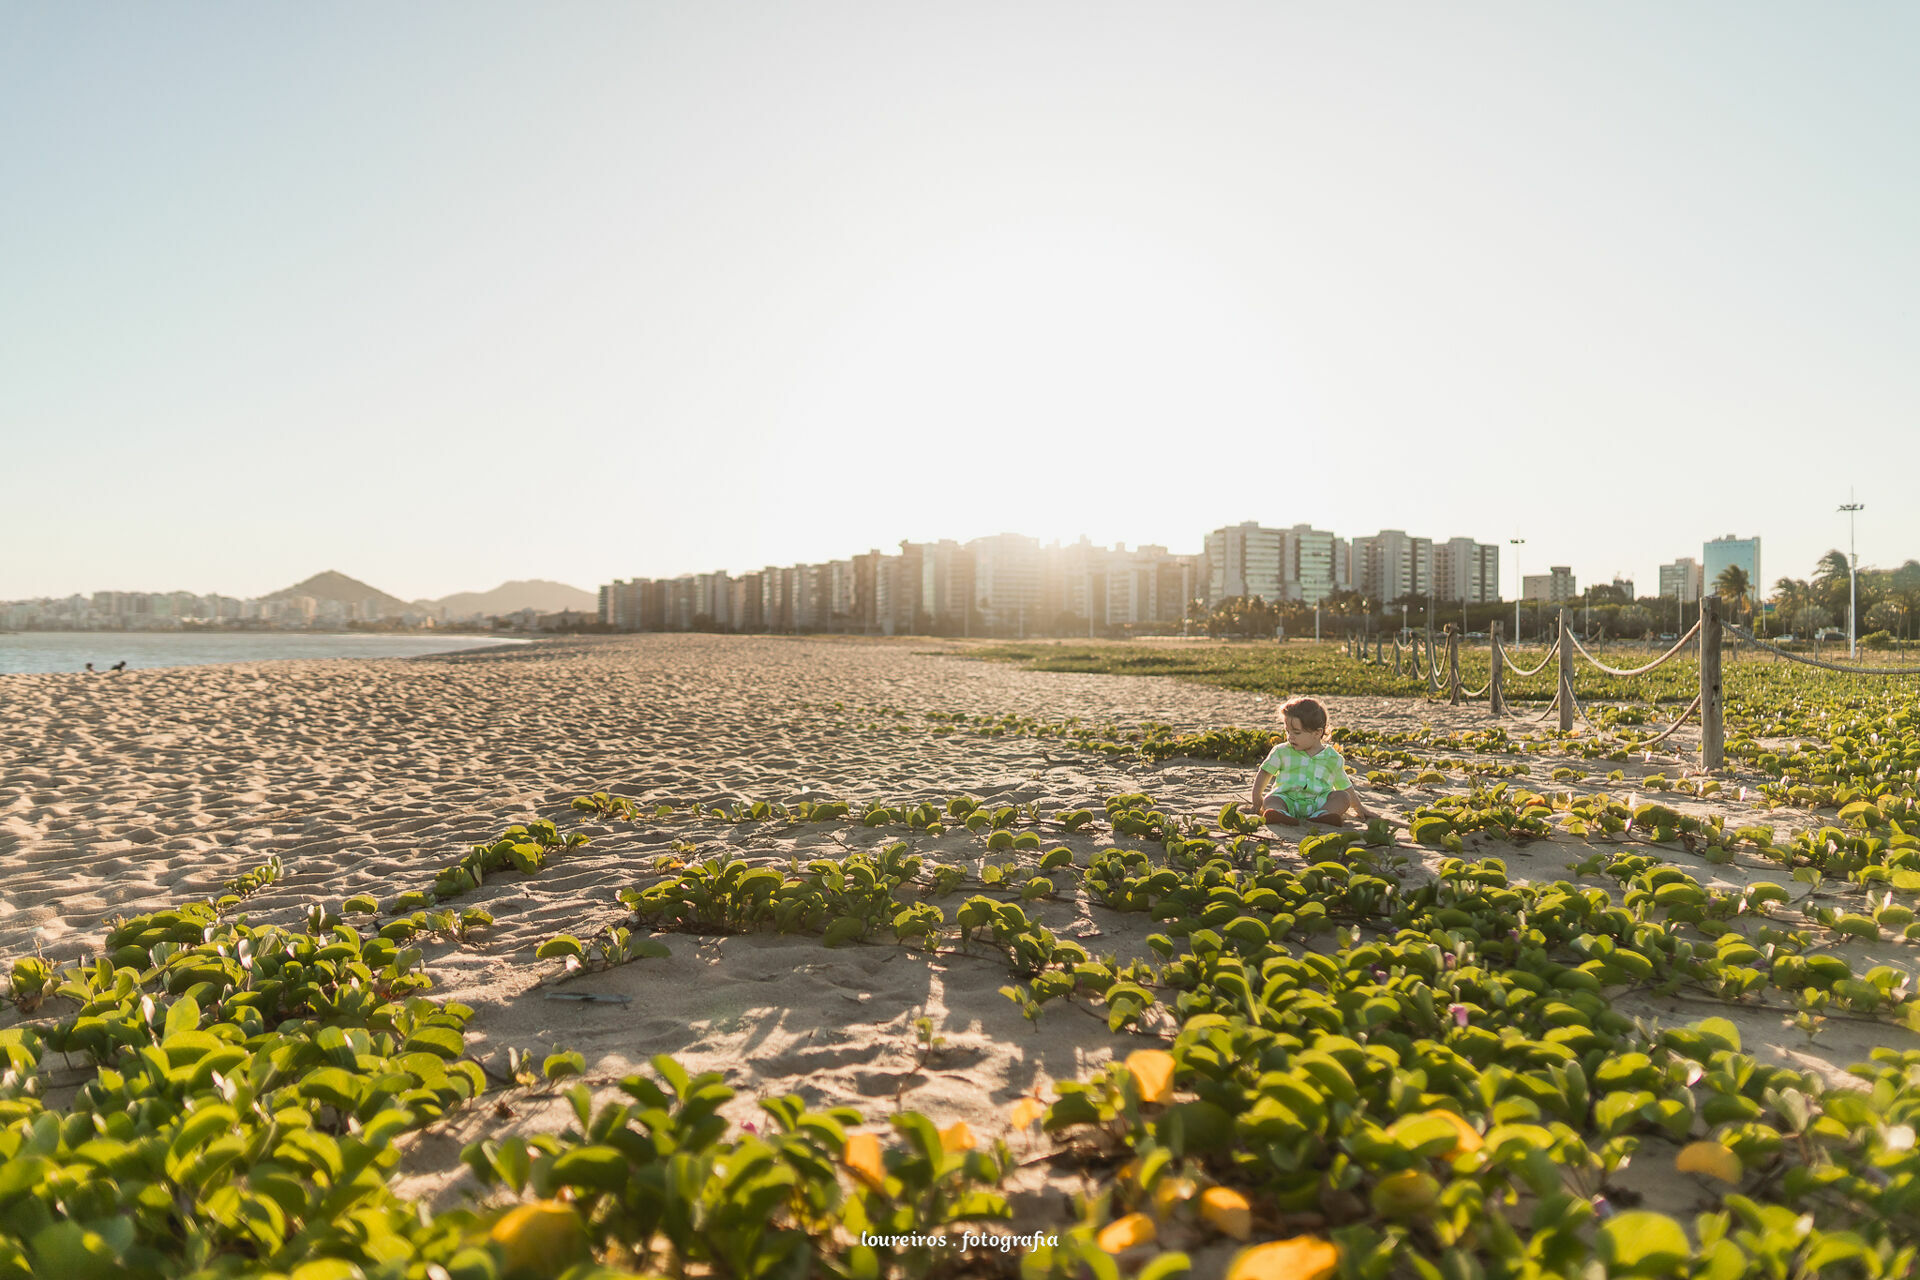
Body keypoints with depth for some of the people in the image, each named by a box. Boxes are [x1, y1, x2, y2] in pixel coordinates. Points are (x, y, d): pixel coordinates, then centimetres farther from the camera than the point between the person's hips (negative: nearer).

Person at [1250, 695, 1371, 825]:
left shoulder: (1332, 758, 9)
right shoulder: (1282, 752, 8)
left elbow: (1345, 787, 21)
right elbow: (1265, 772, 18)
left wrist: (1359, 808, 23)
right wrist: (1256, 798, 15)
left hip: (1318, 801, 1)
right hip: (1288, 799, -1)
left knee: (1342, 797, -21)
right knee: (1269, 800, -29)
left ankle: (1322, 814, -45)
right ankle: (1280, 813, -61)